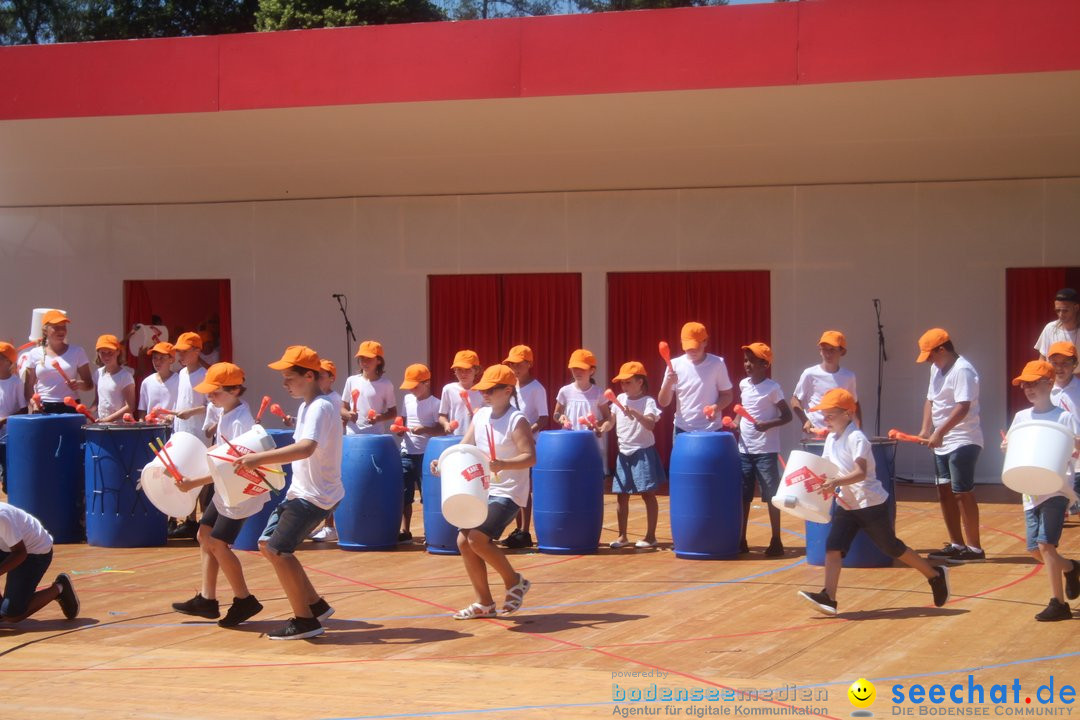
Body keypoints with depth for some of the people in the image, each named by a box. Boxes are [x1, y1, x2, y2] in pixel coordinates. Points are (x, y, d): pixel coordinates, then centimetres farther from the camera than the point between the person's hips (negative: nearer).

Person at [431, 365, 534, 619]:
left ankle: (515, 582, 2)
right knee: (464, 541, 2)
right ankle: (484, 603, 14)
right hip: (483, 491, 8)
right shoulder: (480, 415, 6)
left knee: (477, 539, -20)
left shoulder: (517, 421, -16)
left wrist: (503, 465, -39)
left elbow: (530, 457, -24)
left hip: (508, 493, -8)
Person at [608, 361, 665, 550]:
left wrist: (635, 413, -39)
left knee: (647, 494, -1)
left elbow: (650, 424, -25)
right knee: (622, 496, 7)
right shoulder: (620, 399, 8)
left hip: (643, 452, -6)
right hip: (624, 453, 6)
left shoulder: (648, 402, -10)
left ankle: (650, 536, 5)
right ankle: (622, 536, 15)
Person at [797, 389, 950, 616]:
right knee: (833, 547, -8)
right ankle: (828, 597, -13)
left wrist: (836, 482, -41)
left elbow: (861, 473, -28)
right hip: (845, 505, 7)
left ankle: (935, 575, 23)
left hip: (871, 503, -7)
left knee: (892, 548, 5)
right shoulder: (831, 439, 6)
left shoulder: (856, 438, -19)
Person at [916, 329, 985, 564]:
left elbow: (963, 407, -26)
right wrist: (926, 429, 4)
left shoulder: (962, 371, -16)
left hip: (963, 442, -10)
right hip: (942, 444, 10)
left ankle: (974, 548, -2)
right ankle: (956, 544, 21)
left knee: (963, 494, -7)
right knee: (945, 493, 12)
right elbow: (930, 400, 18)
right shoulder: (937, 370, 13)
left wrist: (940, 432, -28)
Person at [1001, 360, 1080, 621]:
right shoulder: (1021, 417, 9)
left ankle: (1058, 603, -7)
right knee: (1035, 549, 7)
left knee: (1045, 543, -15)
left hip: (1056, 489, -6)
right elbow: (1013, 448, 14)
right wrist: (1006, 447, -6)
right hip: (1030, 492, 6)